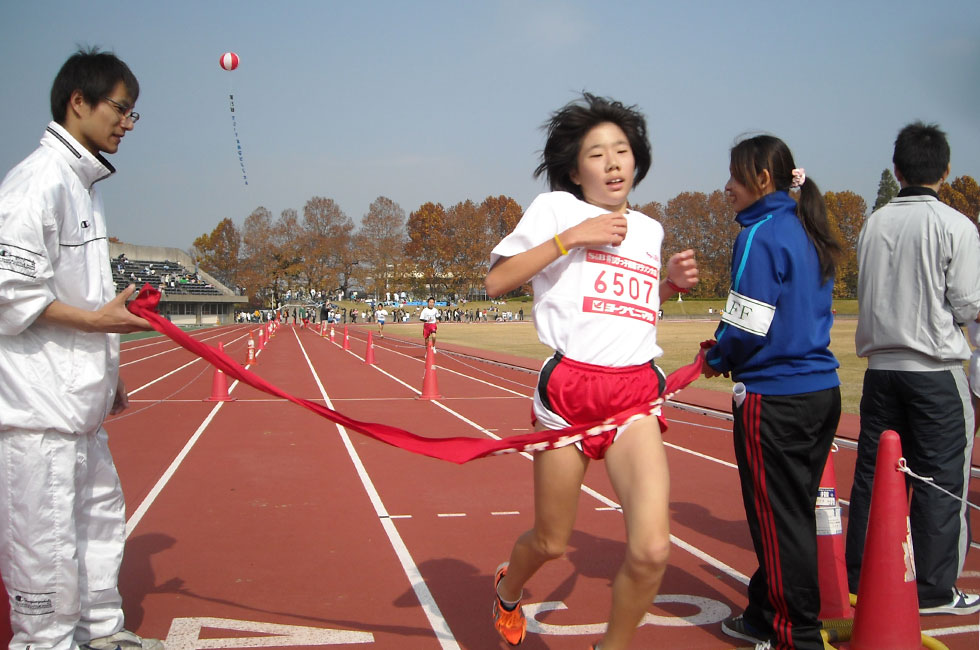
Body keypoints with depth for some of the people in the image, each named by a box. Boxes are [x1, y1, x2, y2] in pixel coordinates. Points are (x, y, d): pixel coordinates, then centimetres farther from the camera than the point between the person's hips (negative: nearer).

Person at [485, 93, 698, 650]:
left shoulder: (650, 229, 18)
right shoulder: (555, 208, 2)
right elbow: (496, 281, -5)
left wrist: (673, 282, 11)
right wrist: (570, 237, -12)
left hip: (636, 394, 4)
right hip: (568, 389, -3)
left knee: (652, 549, -13)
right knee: (551, 542, 11)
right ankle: (508, 591, 47)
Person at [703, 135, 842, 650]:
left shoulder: (761, 235, -13)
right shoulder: (808, 234, 13)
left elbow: (747, 325, -19)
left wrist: (716, 359, 0)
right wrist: (729, 354, 13)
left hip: (774, 399, -9)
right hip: (822, 392, 9)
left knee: (778, 521, 2)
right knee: (795, 514, 16)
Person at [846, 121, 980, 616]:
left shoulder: (873, 224, 5)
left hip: (881, 366, 5)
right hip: (936, 369, -5)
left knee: (871, 473, 11)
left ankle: (859, 578, 19)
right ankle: (934, 590, 10)